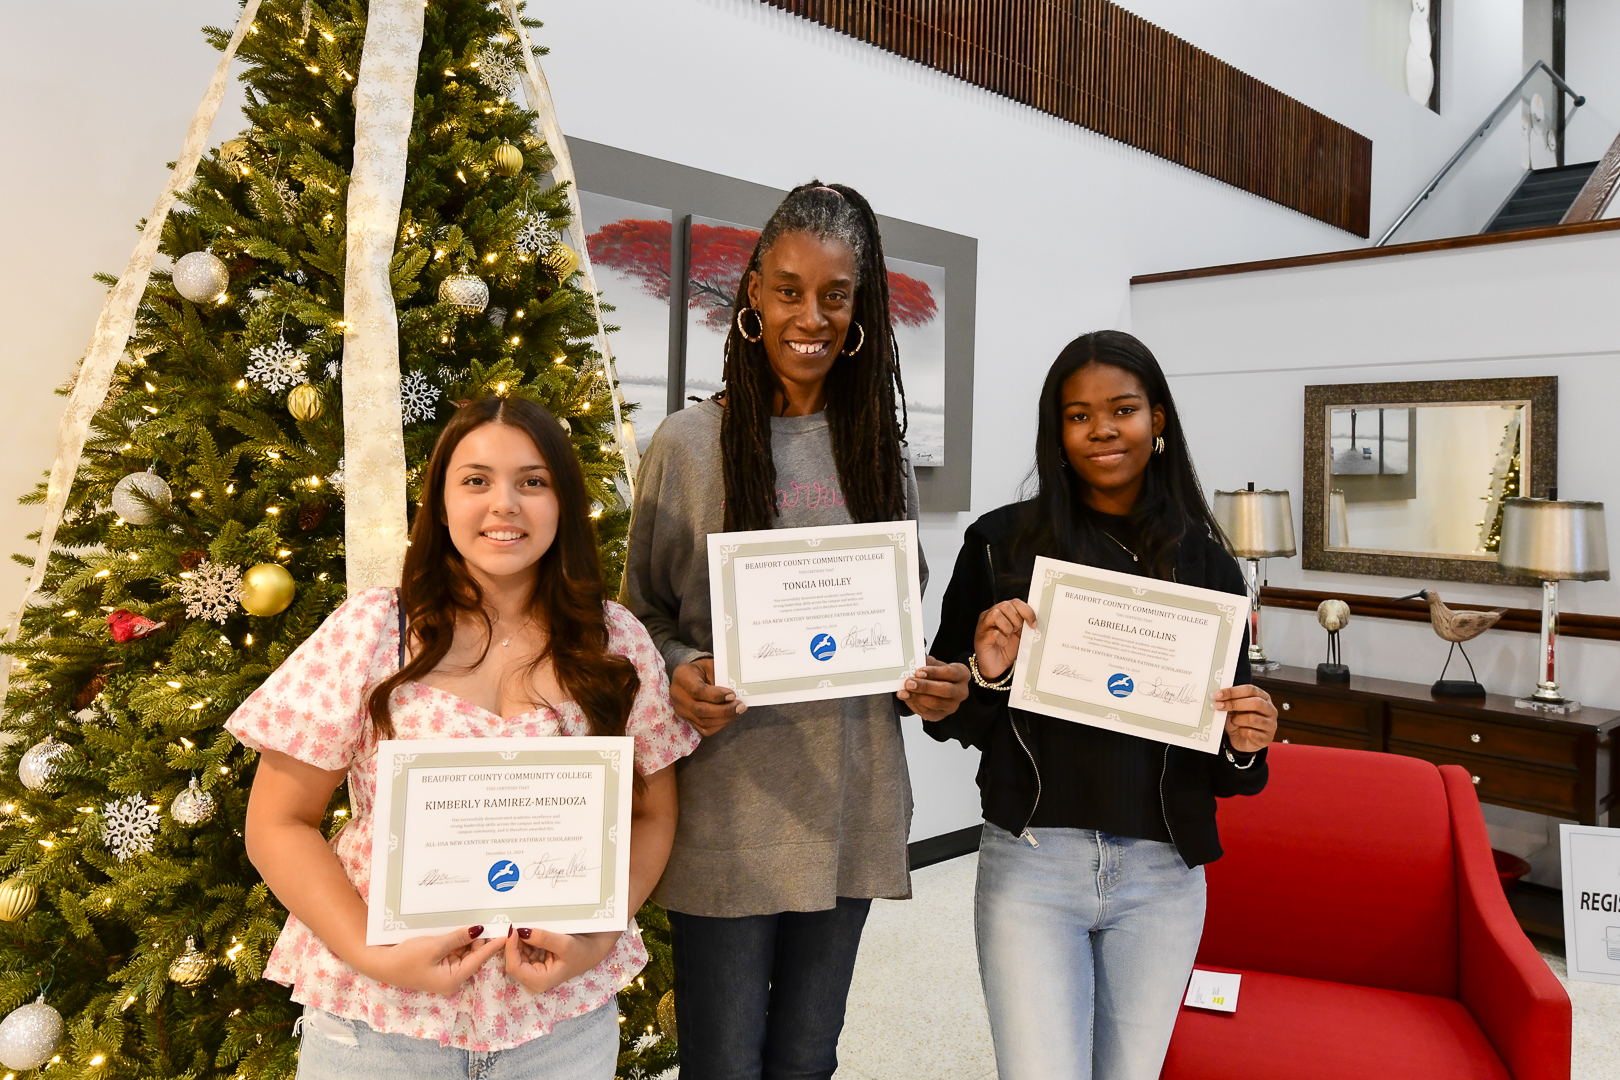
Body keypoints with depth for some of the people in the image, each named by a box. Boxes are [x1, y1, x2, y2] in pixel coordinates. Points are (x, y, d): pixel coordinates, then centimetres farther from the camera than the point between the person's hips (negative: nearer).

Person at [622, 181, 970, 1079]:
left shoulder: (878, 451, 7)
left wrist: (930, 682, -6)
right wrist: (679, 672, -19)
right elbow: (643, 614, 1)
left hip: (850, 803, 4)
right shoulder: (690, 444, -4)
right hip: (727, 808, -3)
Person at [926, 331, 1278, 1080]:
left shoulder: (1205, 562, 3)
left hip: (1162, 877, 3)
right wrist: (984, 673, -18)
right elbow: (942, 719, 2)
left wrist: (1246, 744, -12)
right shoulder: (1001, 542, -3)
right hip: (1032, 865, -2)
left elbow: (1225, 772, 10)